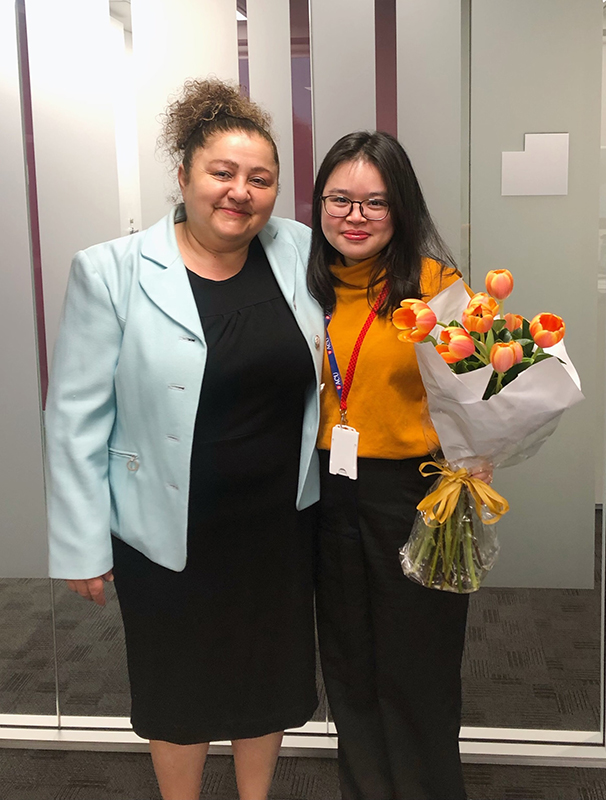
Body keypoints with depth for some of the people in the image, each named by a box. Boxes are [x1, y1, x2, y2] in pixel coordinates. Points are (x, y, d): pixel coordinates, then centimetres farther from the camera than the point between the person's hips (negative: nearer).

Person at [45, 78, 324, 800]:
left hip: (281, 522, 3)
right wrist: (82, 546, -9)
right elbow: (77, 418, -10)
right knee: (180, 687, 18)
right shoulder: (111, 272, -12)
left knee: (267, 679, 22)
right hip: (169, 531, -3)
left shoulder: (300, 255, -3)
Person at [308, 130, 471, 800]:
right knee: (348, 667, 20)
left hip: (416, 493, -5)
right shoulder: (311, 286, 4)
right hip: (330, 494, 5)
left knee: (415, 672, 9)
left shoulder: (435, 283, -11)